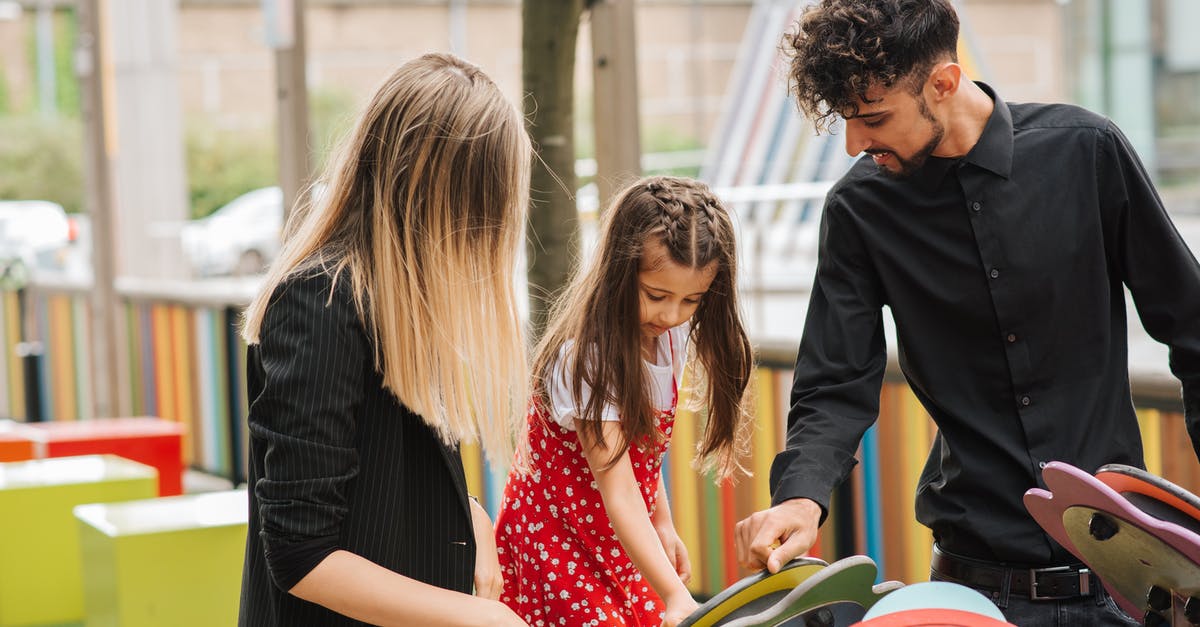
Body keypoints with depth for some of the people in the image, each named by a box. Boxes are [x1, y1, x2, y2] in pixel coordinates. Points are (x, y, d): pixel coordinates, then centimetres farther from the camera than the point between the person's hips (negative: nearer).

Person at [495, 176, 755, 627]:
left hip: (627, 540, 7)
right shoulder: (588, 357, -27)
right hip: (558, 541, -7)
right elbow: (617, 491, -32)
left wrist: (662, 524, 8)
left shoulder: (670, 335, -4)